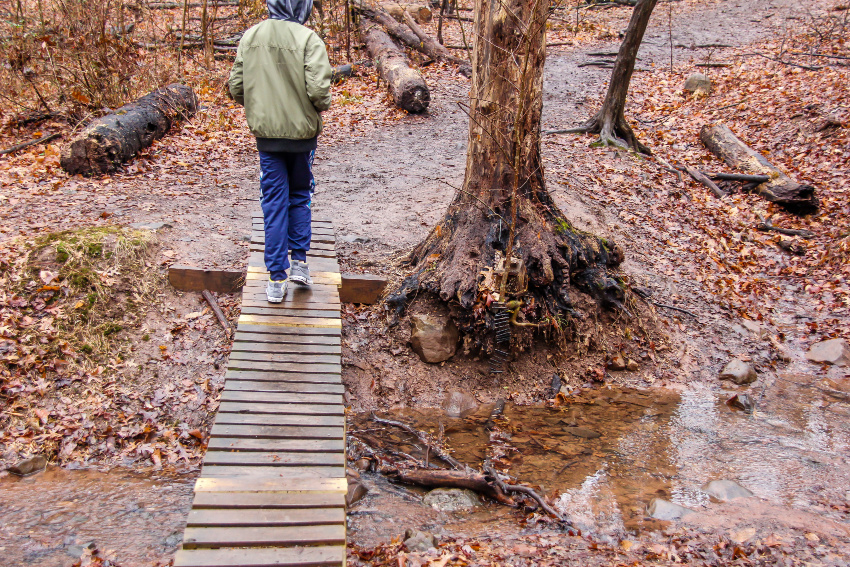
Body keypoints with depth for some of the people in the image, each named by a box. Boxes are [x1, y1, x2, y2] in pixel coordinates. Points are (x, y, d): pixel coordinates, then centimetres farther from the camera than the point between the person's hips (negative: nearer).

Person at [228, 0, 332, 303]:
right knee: (300, 197, 19)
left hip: (266, 133, 2)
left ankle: (277, 279, 8)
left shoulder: (250, 37, 0)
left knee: (274, 204, 7)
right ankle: (299, 263, 17)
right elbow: (318, 89, -21)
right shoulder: (308, 39, -13)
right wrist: (322, 107, 1)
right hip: (302, 132, -2)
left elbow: (236, 87, 1)